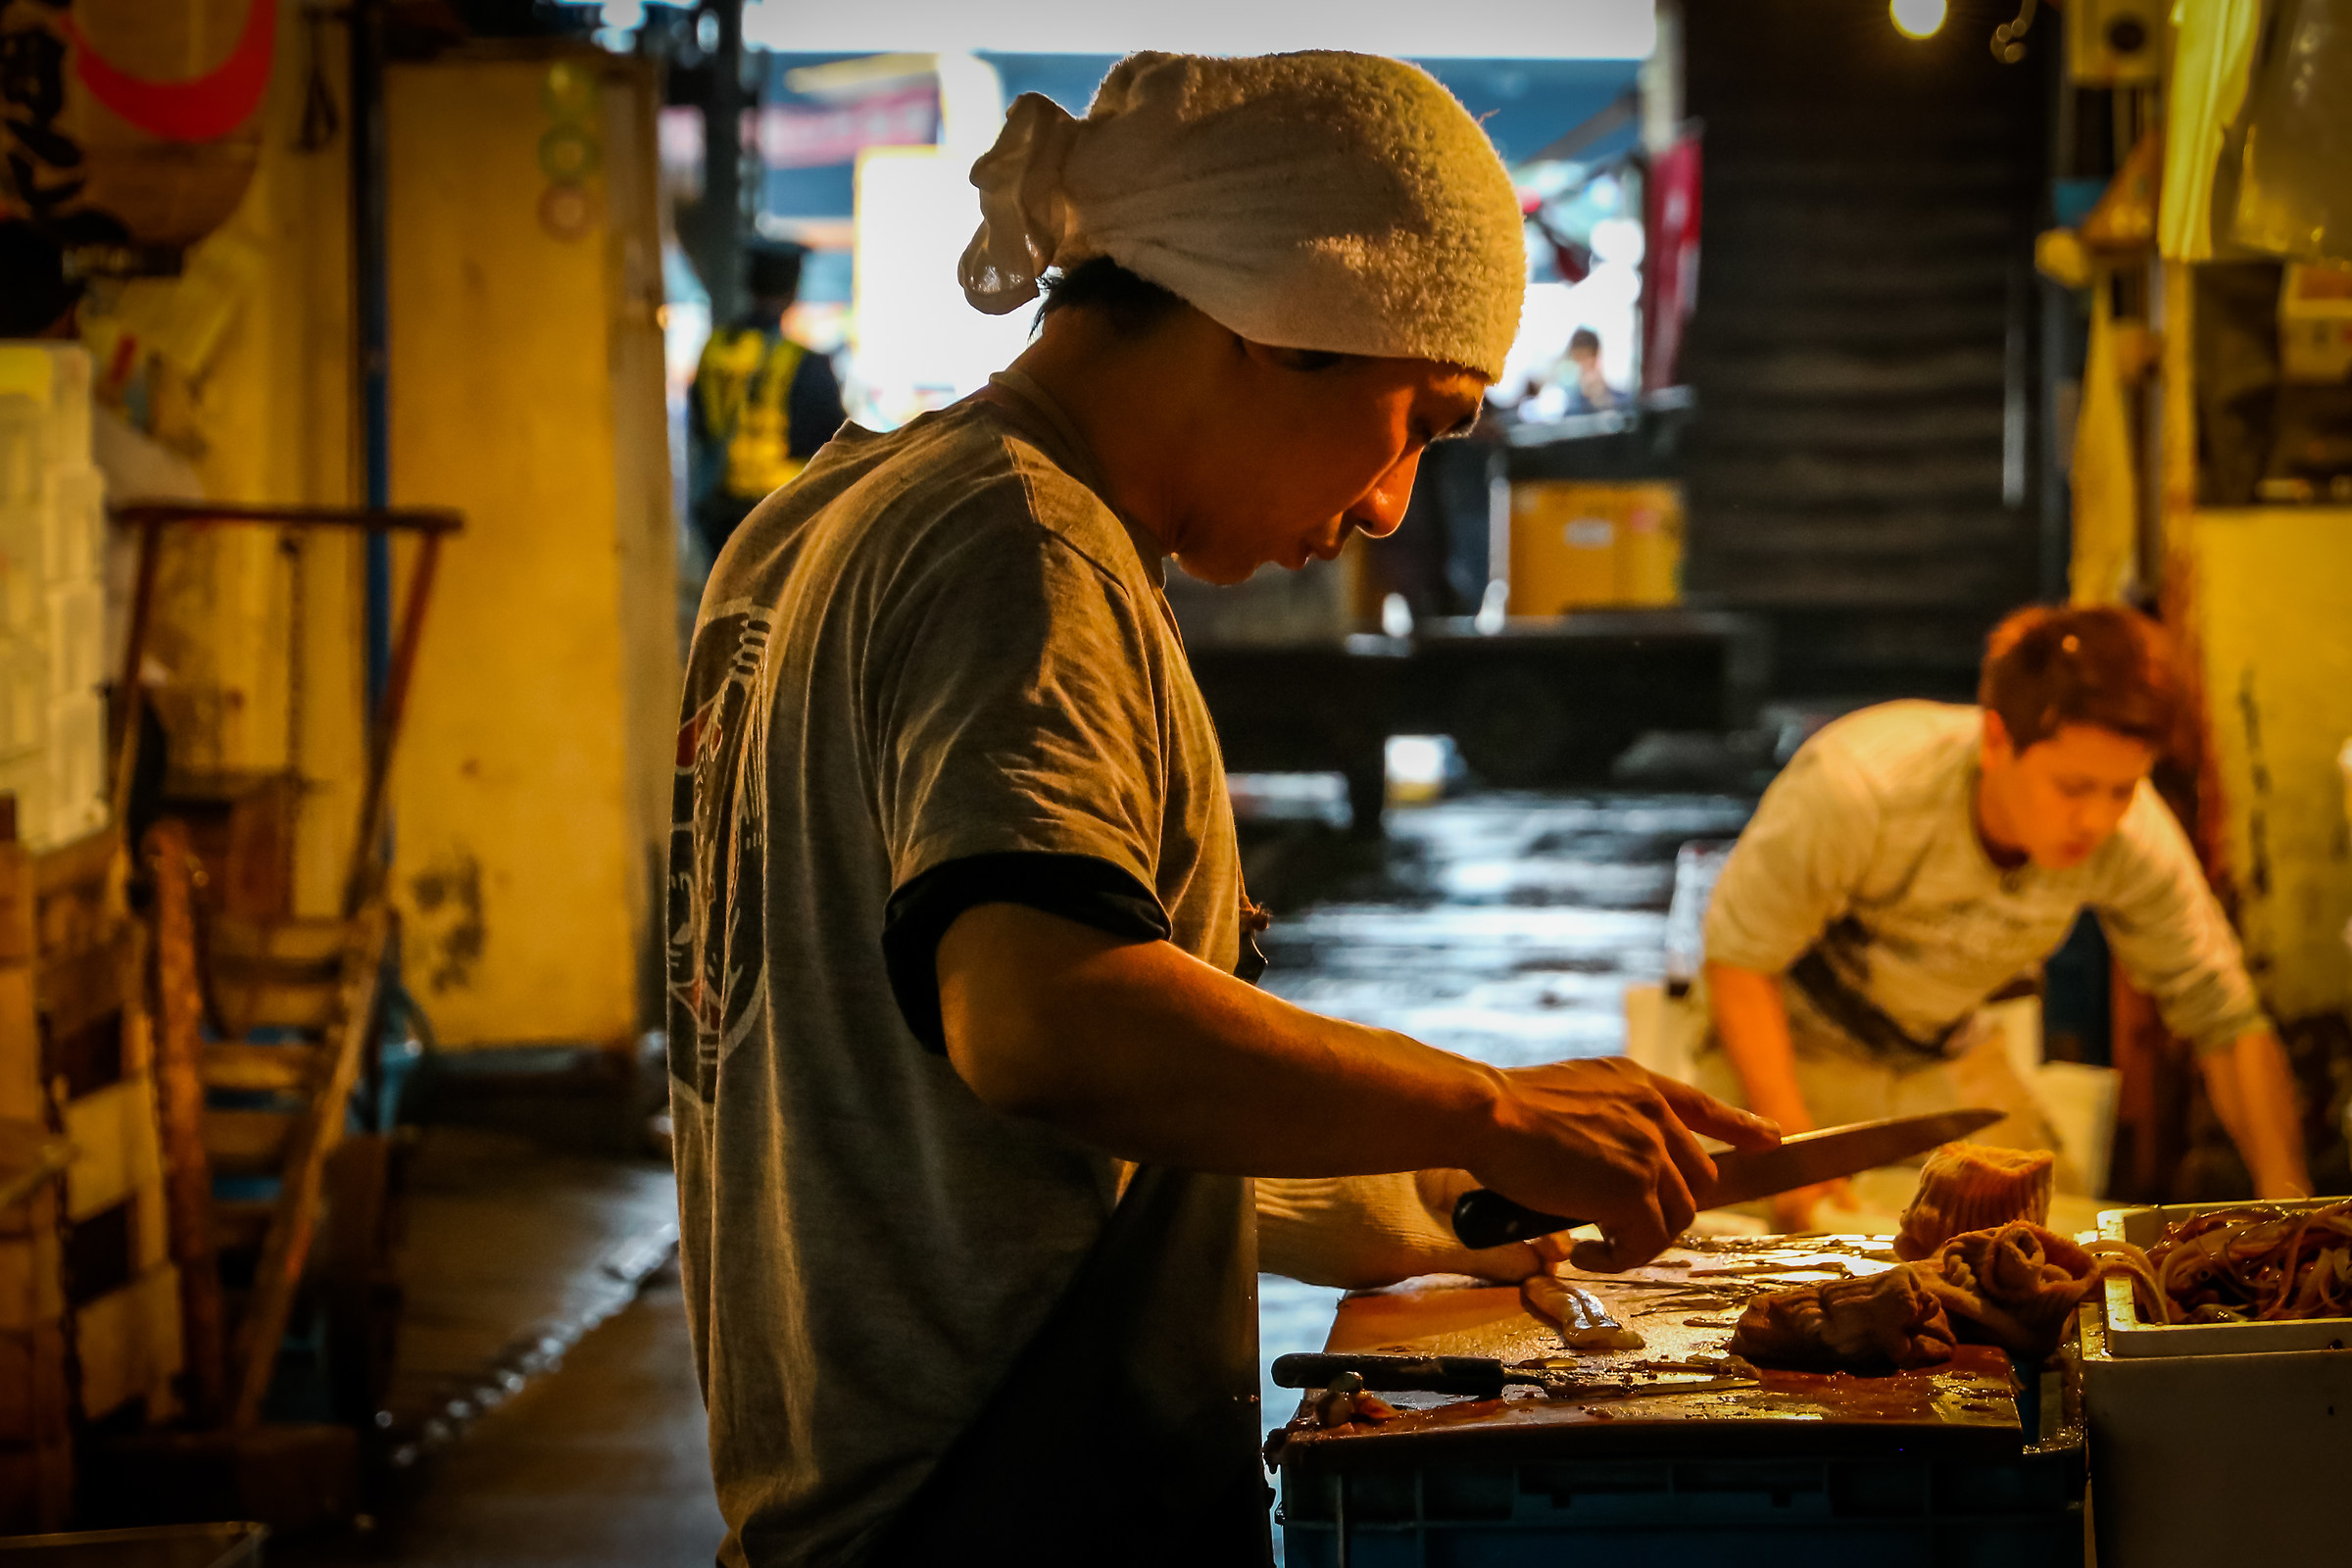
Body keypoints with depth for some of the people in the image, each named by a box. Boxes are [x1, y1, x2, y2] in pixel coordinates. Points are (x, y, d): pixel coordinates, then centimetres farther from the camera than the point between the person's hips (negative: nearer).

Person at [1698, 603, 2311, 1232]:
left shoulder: (2136, 839, -25)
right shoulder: (1857, 786, -37)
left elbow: (2228, 1024, -12)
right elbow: (1738, 958, -26)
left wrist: (2286, 1197, -24)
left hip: (1942, 1059, 4)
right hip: (1789, 1050, -4)